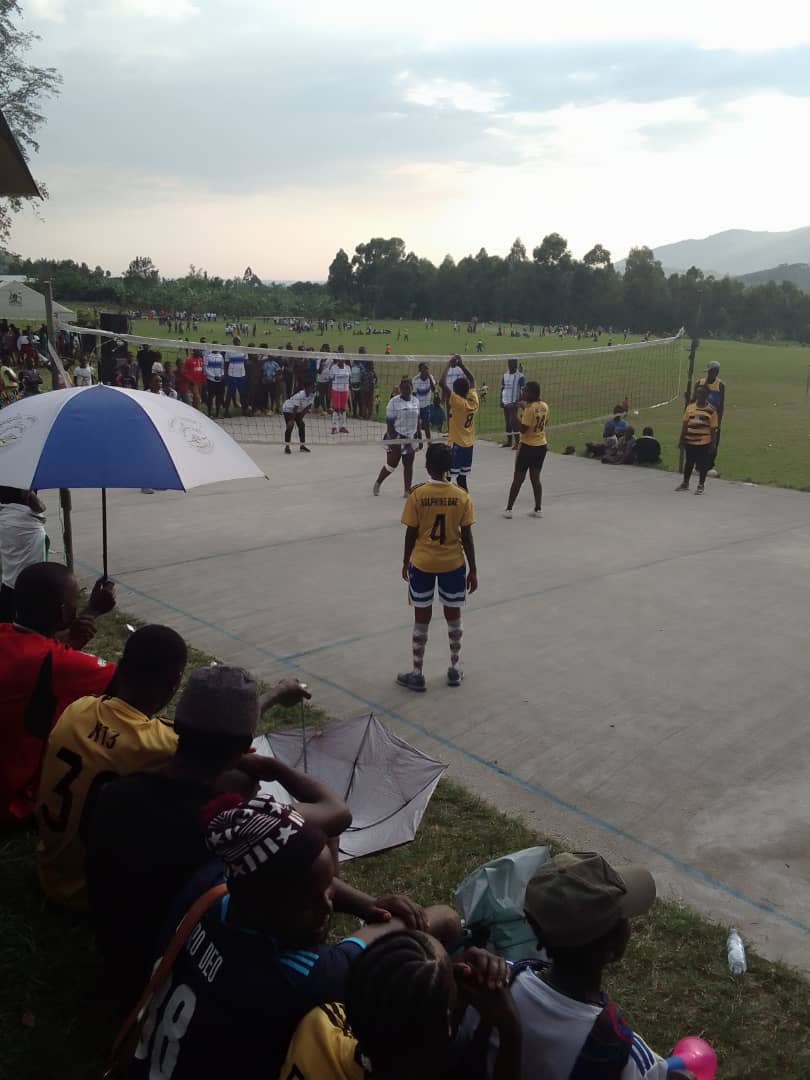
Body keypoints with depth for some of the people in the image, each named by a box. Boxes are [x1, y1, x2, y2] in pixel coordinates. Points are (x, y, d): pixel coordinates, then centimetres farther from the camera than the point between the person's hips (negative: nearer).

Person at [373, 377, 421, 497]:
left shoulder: (415, 401, 6)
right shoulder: (394, 402, -11)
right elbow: (389, 423, -12)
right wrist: (393, 440, -17)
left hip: (410, 438, 5)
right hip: (396, 438, -5)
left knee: (408, 465, 6)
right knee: (391, 464, -1)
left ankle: (407, 491, 12)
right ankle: (378, 483, 22)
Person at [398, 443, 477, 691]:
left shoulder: (417, 495, -12)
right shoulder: (461, 496, -8)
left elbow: (411, 534, -7)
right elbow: (467, 537, -5)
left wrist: (405, 563, 8)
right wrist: (473, 570, 4)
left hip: (422, 564, -1)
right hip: (453, 564, 1)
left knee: (422, 619, 8)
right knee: (453, 617, 16)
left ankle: (417, 674, 17)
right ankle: (455, 670, 27)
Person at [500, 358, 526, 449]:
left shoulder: (520, 376, -8)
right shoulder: (505, 375, 11)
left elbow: (523, 390, -9)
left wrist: (519, 402, -17)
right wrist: (501, 401, 10)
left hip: (514, 403, -6)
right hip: (505, 402, 6)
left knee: (513, 422, -12)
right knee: (507, 422, 11)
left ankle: (517, 442, -8)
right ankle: (509, 441, 20)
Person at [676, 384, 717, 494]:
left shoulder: (711, 410, -7)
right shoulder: (690, 408, 3)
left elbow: (713, 429, -5)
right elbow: (685, 425, 7)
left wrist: (713, 444, -7)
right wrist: (681, 440, 5)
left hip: (704, 443, -3)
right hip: (689, 441, 3)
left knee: (703, 465, 5)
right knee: (688, 463, 16)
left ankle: (701, 486, 18)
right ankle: (685, 483, 31)